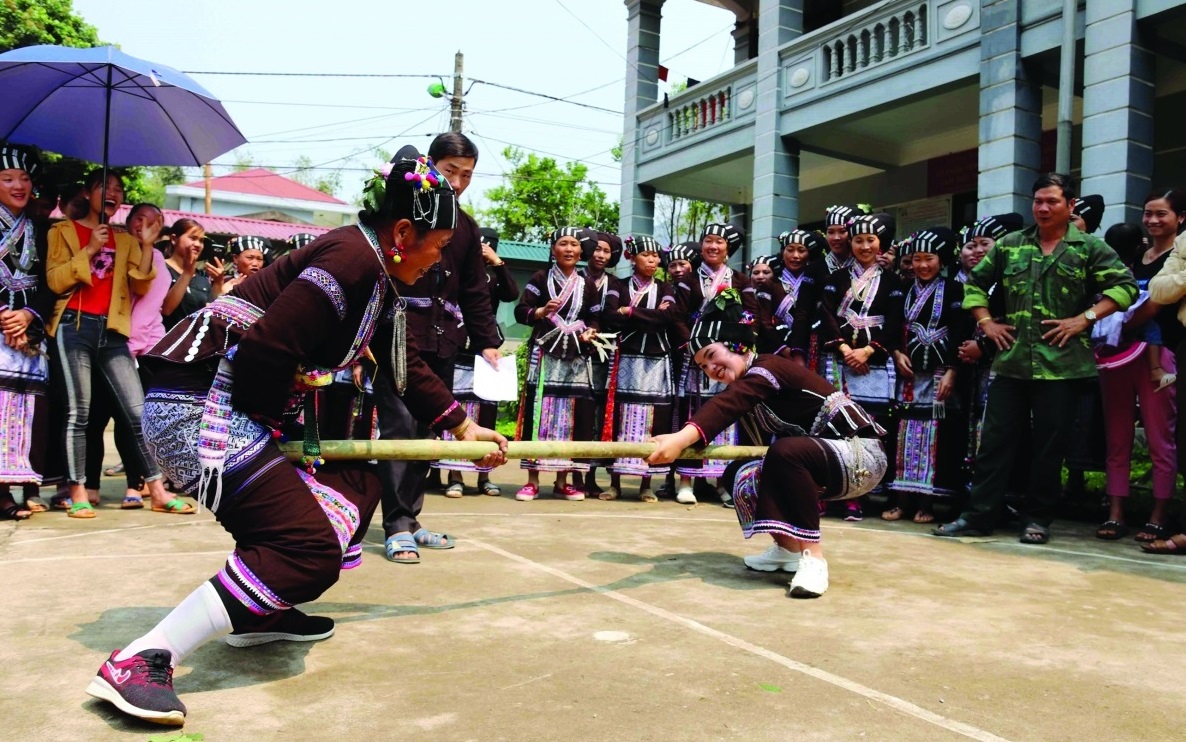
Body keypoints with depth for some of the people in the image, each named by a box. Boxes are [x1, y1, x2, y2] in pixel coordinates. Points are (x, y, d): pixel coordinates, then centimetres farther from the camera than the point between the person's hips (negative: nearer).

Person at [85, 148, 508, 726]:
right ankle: (137, 663, -13)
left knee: (353, 484, 16)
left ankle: (259, 614, 21)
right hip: (199, 408, -11)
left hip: (236, 408, 11)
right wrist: (271, 419, -5)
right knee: (312, 547, -15)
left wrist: (464, 427, 28)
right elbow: (266, 352, -24)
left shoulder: (375, 271, 15)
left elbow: (405, 364, 24)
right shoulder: (352, 257, -17)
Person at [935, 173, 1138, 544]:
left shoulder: (1090, 248, 3)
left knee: (1049, 445, 4)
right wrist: (986, 322, 5)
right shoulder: (1009, 244, 11)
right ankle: (978, 514, 8)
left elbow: (1125, 286, -2)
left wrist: (1084, 318, -11)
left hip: (1061, 363, -2)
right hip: (1011, 361, 3)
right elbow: (975, 283, 17)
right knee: (995, 438, 3)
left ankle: (1038, 519, 15)